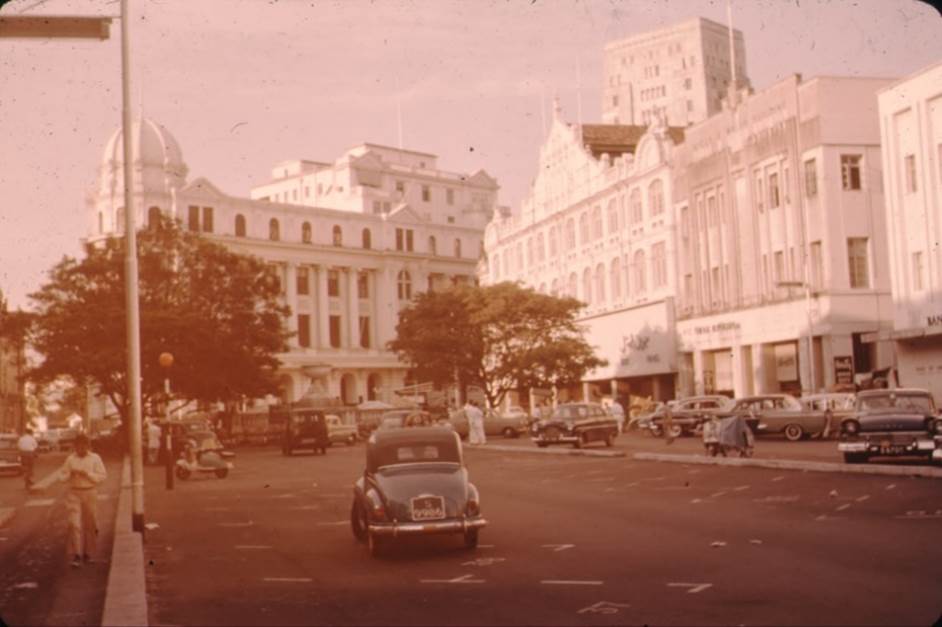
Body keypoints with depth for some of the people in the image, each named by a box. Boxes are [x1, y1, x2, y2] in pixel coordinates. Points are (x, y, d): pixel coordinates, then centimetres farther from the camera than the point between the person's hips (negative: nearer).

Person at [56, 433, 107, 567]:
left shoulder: (95, 458, -1)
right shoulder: (70, 459, 4)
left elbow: (102, 476, -5)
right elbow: (61, 476, 9)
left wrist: (87, 474, -17)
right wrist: (70, 474, -12)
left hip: (90, 493, 0)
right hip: (74, 493, 0)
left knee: (90, 525, 7)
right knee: (75, 524, -10)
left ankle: (87, 553, 24)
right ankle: (76, 555, -10)